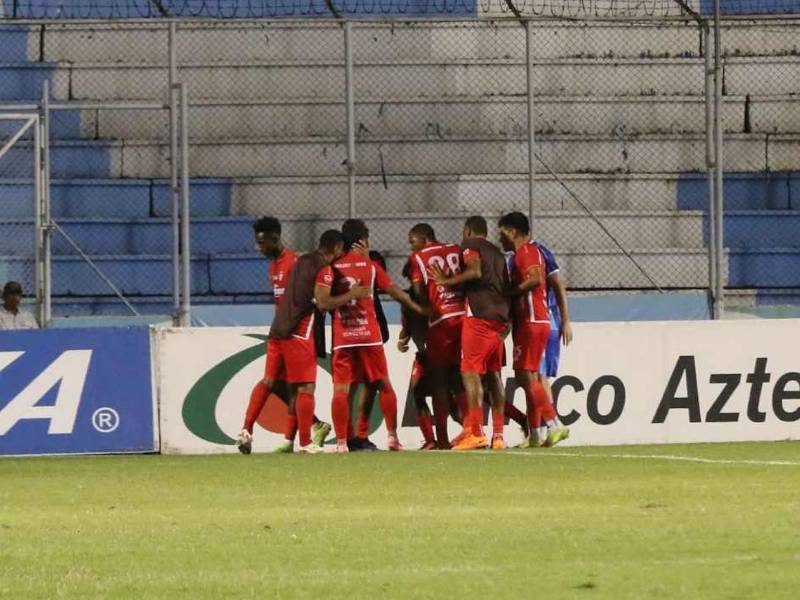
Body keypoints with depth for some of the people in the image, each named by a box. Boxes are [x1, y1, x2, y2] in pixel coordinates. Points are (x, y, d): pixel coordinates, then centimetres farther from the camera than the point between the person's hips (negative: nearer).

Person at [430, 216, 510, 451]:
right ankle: (498, 435, 7)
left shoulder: (470, 245, 1)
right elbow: (506, 287, 21)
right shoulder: (497, 253, 24)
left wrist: (447, 281, -8)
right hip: (500, 317, 8)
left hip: (478, 315, -8)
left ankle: (475, 432, -19)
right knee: (493, 374, 10)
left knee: (470, 371, -9)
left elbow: (475, 271, -17)